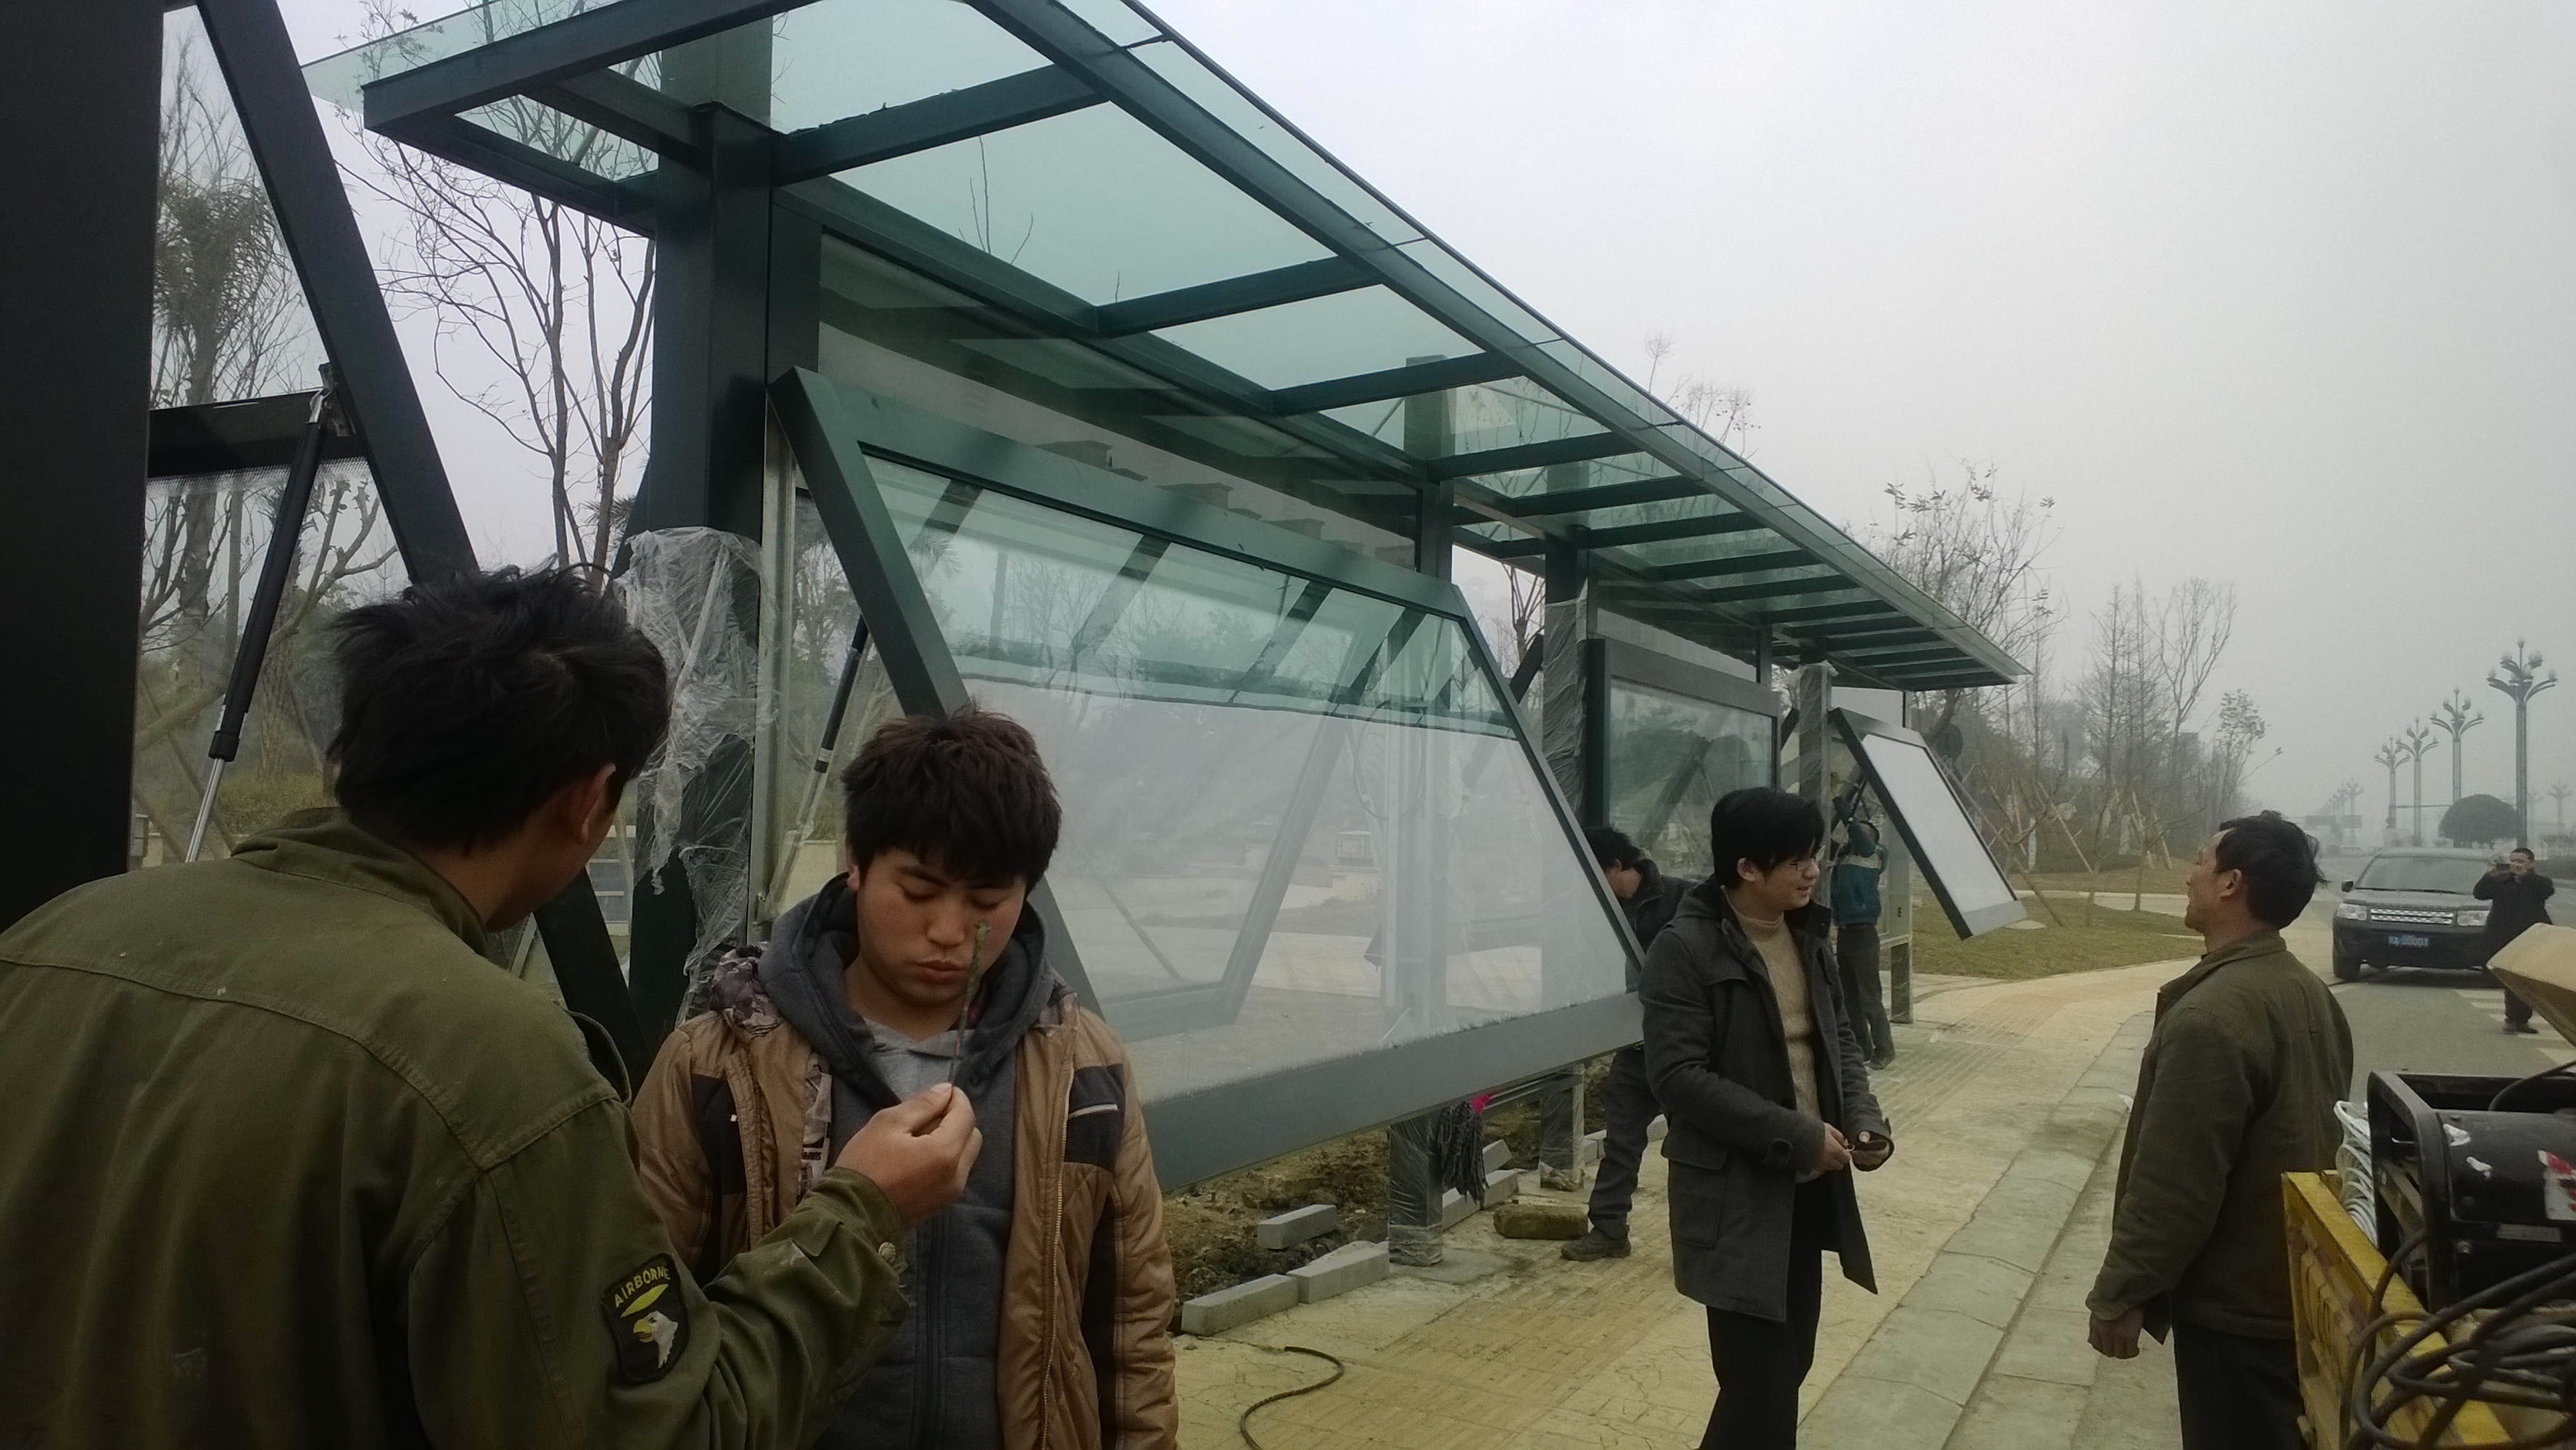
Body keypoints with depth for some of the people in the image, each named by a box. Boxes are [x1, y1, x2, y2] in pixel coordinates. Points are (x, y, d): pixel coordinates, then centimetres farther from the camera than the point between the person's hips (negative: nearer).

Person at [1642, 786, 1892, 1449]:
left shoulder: (1807, 935, 6)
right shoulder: (1685, 949, -16)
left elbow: (1839, 1038, 16)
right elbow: (1678, 1077, -20)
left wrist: (1863, 1117, -3)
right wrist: (1796, 1136, -21)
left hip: (1808, 1188, 7)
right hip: (1736, 1196, -7)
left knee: (1787, 1366, 16)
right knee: (1759, 1387, -6)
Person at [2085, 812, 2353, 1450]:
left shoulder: (2213, 1014, -27)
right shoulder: (2310, 992, 4)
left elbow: (2173, 1181, -26)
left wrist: (2119, 1295, -16)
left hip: (2235, 1300, -9)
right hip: (2297, 1279, 9)